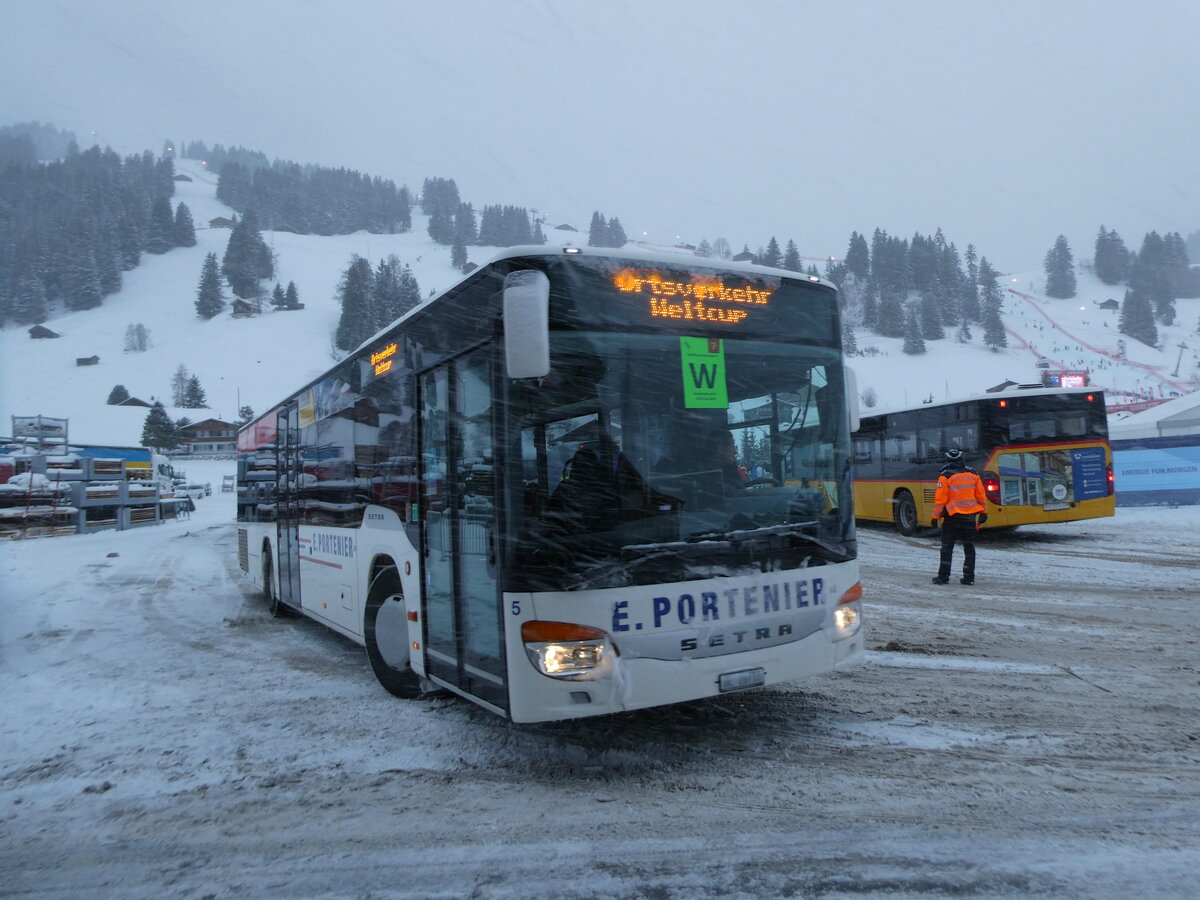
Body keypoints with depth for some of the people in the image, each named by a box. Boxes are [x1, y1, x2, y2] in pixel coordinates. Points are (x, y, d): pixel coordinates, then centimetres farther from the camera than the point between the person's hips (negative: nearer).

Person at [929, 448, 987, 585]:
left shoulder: (945, 476, -10)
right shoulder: (973, 474, 4)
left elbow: (940, 498, -11)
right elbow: (981, 495, 8)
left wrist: (935, 516, -5)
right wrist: (984, 512, 16)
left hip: (952, 516, -4)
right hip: (970, 516, 4)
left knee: (947, 547, 4)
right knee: (969, 547, 11)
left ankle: (943, 576, 4)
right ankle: (969, 577, 11)